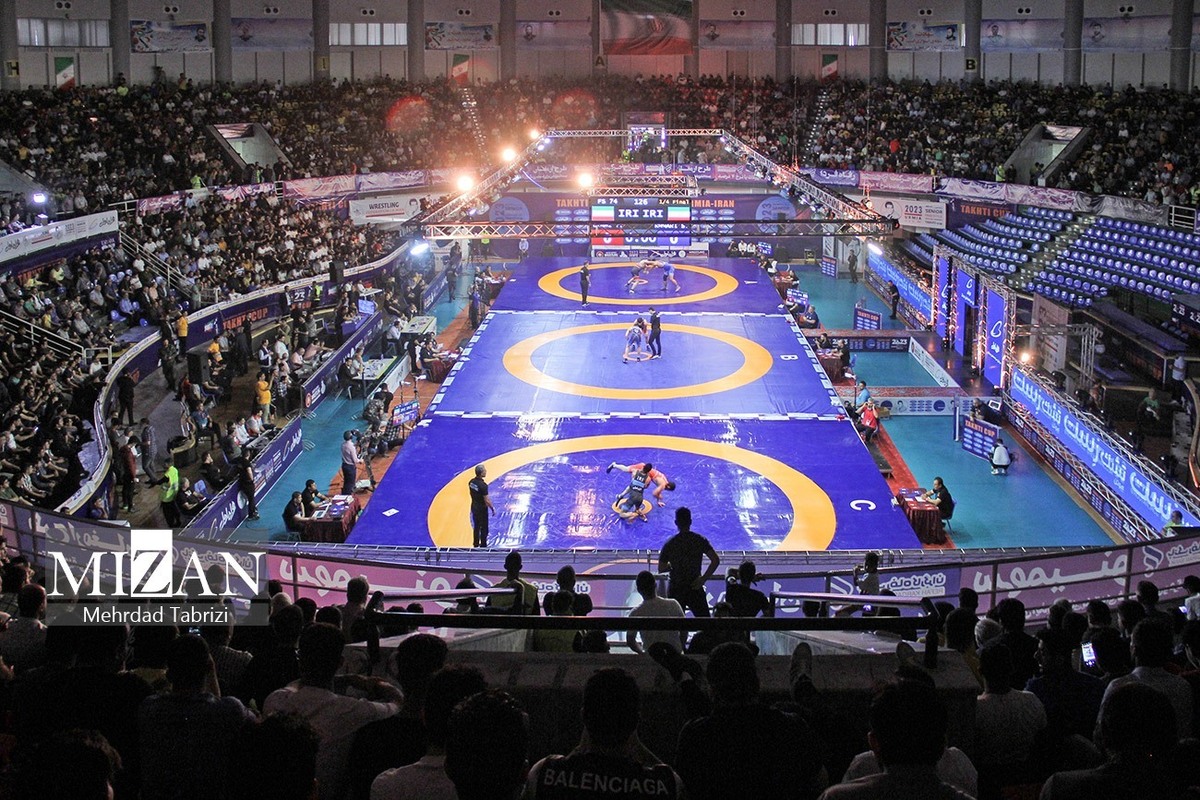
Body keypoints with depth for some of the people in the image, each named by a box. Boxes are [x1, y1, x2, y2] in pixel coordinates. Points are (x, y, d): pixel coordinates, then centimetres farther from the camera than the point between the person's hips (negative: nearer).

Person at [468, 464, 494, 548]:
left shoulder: (471, 482, -4)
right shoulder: (483, 485, -27)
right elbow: (486, 500, -22)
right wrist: (492, 509, -10)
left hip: (474, 507, 7)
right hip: (482, 509, -7)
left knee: (476, 526, 19)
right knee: (484, 528, 7)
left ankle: (475, 544, 28)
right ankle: (483, 545, 14)